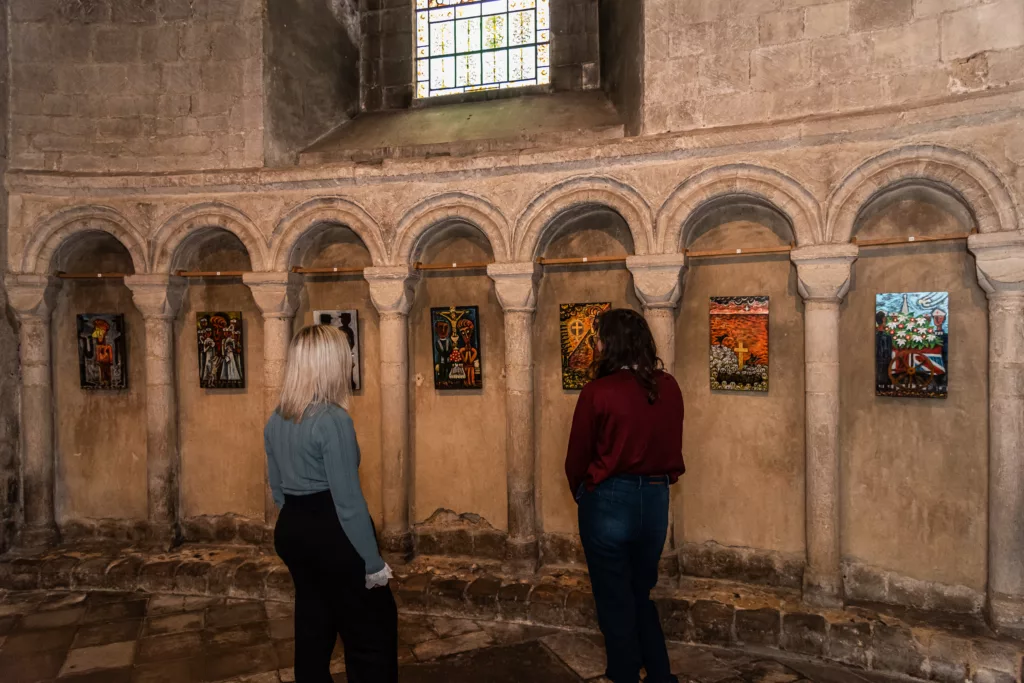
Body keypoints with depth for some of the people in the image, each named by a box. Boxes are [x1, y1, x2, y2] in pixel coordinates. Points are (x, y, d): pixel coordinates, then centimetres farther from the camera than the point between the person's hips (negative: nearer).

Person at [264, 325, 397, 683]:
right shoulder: (333, 420, -21)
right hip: (331, 533, -8)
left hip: (291, 532, 8)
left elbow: (278, 489, 12)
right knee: (372, 630, 8)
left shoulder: (276, 420, 4)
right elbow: (348, 500, -22)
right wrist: (373, 561, -14)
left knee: (313, 624, 21)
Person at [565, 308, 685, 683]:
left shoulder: (597, 391, -16)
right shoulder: (669, 387, -3)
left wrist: (582, 493, 11)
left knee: (615, 601, 14)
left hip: (609, 501, -5)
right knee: (641, 594, 25)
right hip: (655, 499, 5)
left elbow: (577, 456, -8)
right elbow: (672, 446, 7)